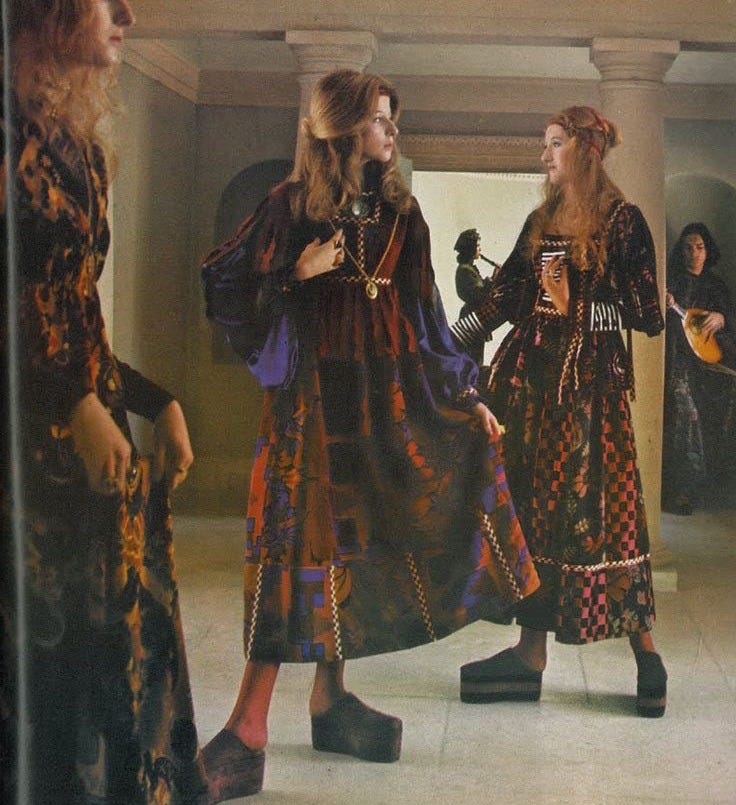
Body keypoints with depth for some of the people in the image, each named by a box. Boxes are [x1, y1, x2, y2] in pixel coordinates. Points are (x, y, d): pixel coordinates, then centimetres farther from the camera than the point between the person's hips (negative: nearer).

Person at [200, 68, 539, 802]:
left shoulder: (399, 211, 11)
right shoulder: (293, 204, -2)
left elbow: (425, 317, 13)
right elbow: (225, 287, -2)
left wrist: (467, 395, 11)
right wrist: (295, 275, -15)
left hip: (389, 395, 5)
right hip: (316, 394, -5)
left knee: (354, 537, 7)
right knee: (304, 540, -10)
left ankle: (330, 699, 17)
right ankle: (249, 725, -8)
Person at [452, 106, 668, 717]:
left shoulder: (622, 221, -3)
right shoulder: (540, 222, 16)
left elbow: (644, 312, -7)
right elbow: (505, 297, 15)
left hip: (588, 381, -6)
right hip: (531, 375, 7)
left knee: (600, 508, -8)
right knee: (532, 505, 6)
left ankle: (645, 651, 5)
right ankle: (531, 655, 11)